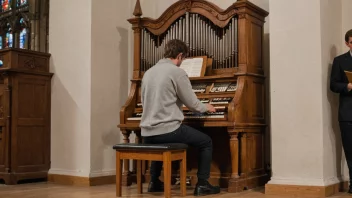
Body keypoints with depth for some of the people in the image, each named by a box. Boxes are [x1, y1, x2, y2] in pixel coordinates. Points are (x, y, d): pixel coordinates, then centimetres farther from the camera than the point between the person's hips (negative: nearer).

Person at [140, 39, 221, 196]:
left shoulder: (148, 73, 13)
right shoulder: (177, 72, -8)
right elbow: (192, 104, -5)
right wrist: (206, 107, 18)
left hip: (147, 133, 7)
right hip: (167, 130, -7)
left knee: (159, 143, 41)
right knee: (206, 142, 13)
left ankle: (154, 182, 36)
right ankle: (202, 184, 12)